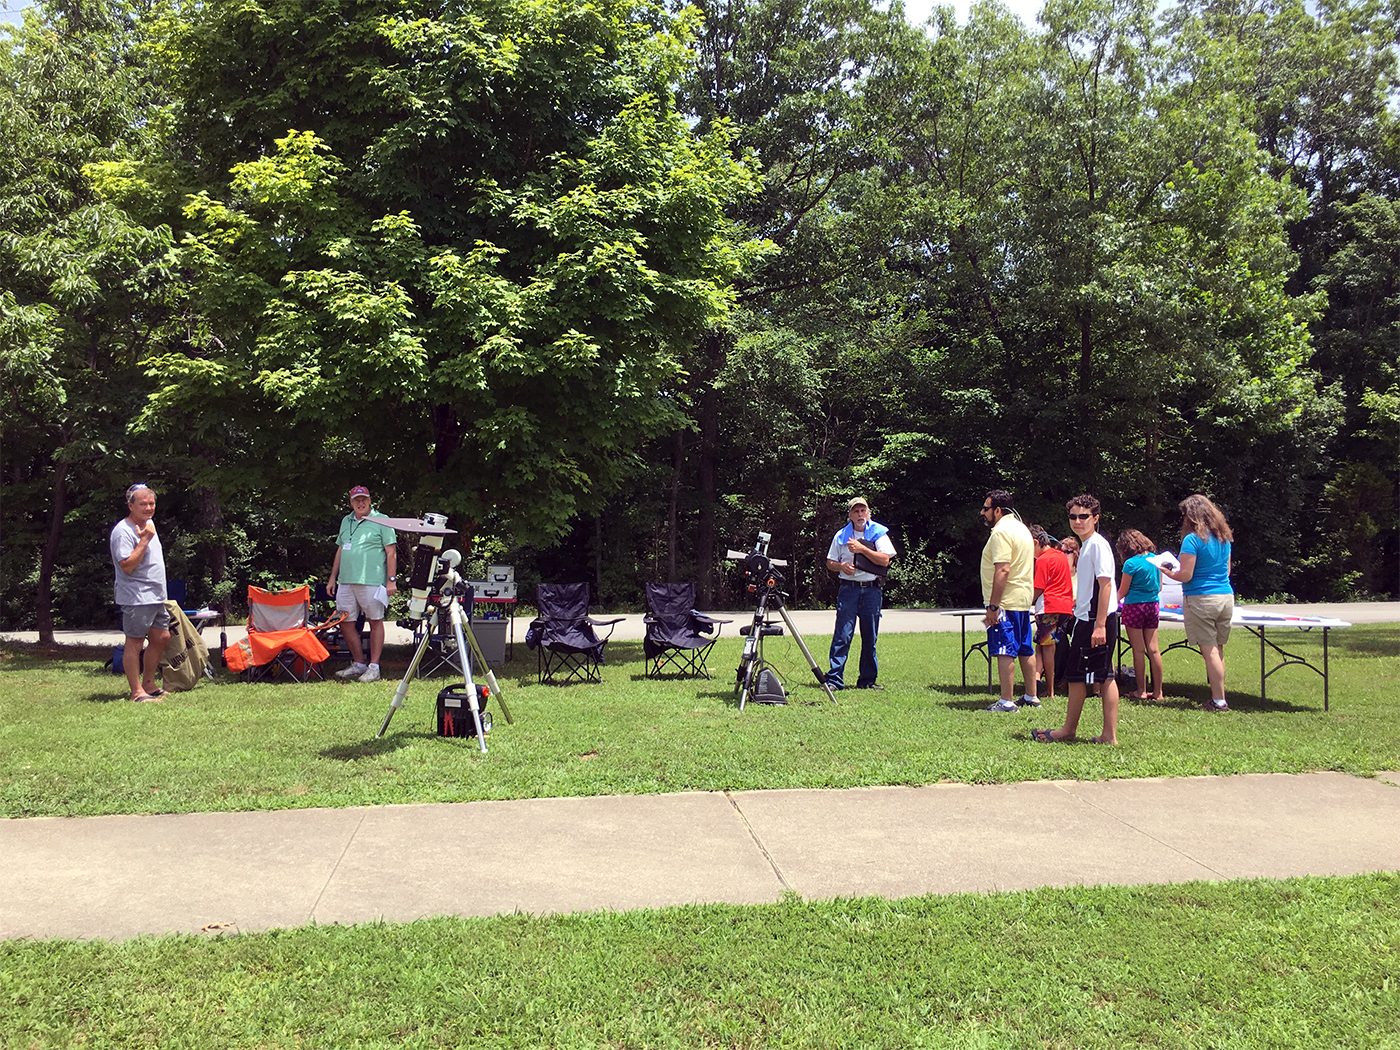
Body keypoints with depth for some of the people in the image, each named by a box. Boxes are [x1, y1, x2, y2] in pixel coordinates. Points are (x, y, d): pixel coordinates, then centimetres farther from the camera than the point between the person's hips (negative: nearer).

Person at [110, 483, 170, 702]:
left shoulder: (149, 523, 14)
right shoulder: (123, 531, -15)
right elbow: (127, 566, -23)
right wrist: (144, 540, -24)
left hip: (156, 596, 10)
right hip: (137, 598, -10)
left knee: (161, 637, 13)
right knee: (134, 642, -4)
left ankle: (148, 684, 25)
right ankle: (137, 692, -1)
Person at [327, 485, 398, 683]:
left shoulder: (381, 521, -1)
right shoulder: (346, 521, 18)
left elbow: (391, 552, -4)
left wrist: (391, 580, -11)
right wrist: (333, 578, 21)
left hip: (372, 581, -6)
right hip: (346, 582, 6)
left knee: (375, 622, 0)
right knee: (345, 623, 6)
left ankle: (373, 667, 6)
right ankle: (358, 664, 19)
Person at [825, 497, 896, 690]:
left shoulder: (879, 532, 4)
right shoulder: (841, 535, 8)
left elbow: (884, 560, -7)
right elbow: (830, 563, 13)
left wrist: (862, 549, -14)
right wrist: (841, 566, -8)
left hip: (872, 589, 0)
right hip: (848, 588, 0)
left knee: (870, 637, 6)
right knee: (842, 636, -8)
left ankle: (867, 680, 15)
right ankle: (834, 679, -7)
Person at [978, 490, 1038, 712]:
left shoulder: (1001, 531, -16)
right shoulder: (1021, 528, 16)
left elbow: (1002, 570, -24)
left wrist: (993, 606, -23)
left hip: (1006, 602, -10)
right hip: (1024, 600, 10)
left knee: (1005, 652, -8)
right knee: (1025, 650, 15)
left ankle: (1007, 702, -7)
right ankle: (1031, 696, 23)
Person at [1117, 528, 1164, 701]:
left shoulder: (1131, 563, -13)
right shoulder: (1155, 559, 6)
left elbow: (1123, 591, -5)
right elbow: (1159, 587, 14)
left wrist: (1115, 602, 15)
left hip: (1134, 607, -6)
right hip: (1152, 606, 6)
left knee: (1139, 650, 0)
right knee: (1153, 649, 7)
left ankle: (1141, 691, 6)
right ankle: (1157, 691, 9)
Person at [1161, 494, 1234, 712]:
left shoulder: (1192, 539, -11)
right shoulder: (1224, 538, 12)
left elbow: (1186, 575, -14)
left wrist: (1166, 571, 3)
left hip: (1201, 599, -7)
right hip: (1226, 596, 7)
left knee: (1209, 650, -3)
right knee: (1218, 650, 11)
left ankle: (1219, 701, -1)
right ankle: (1219, 697, 15)